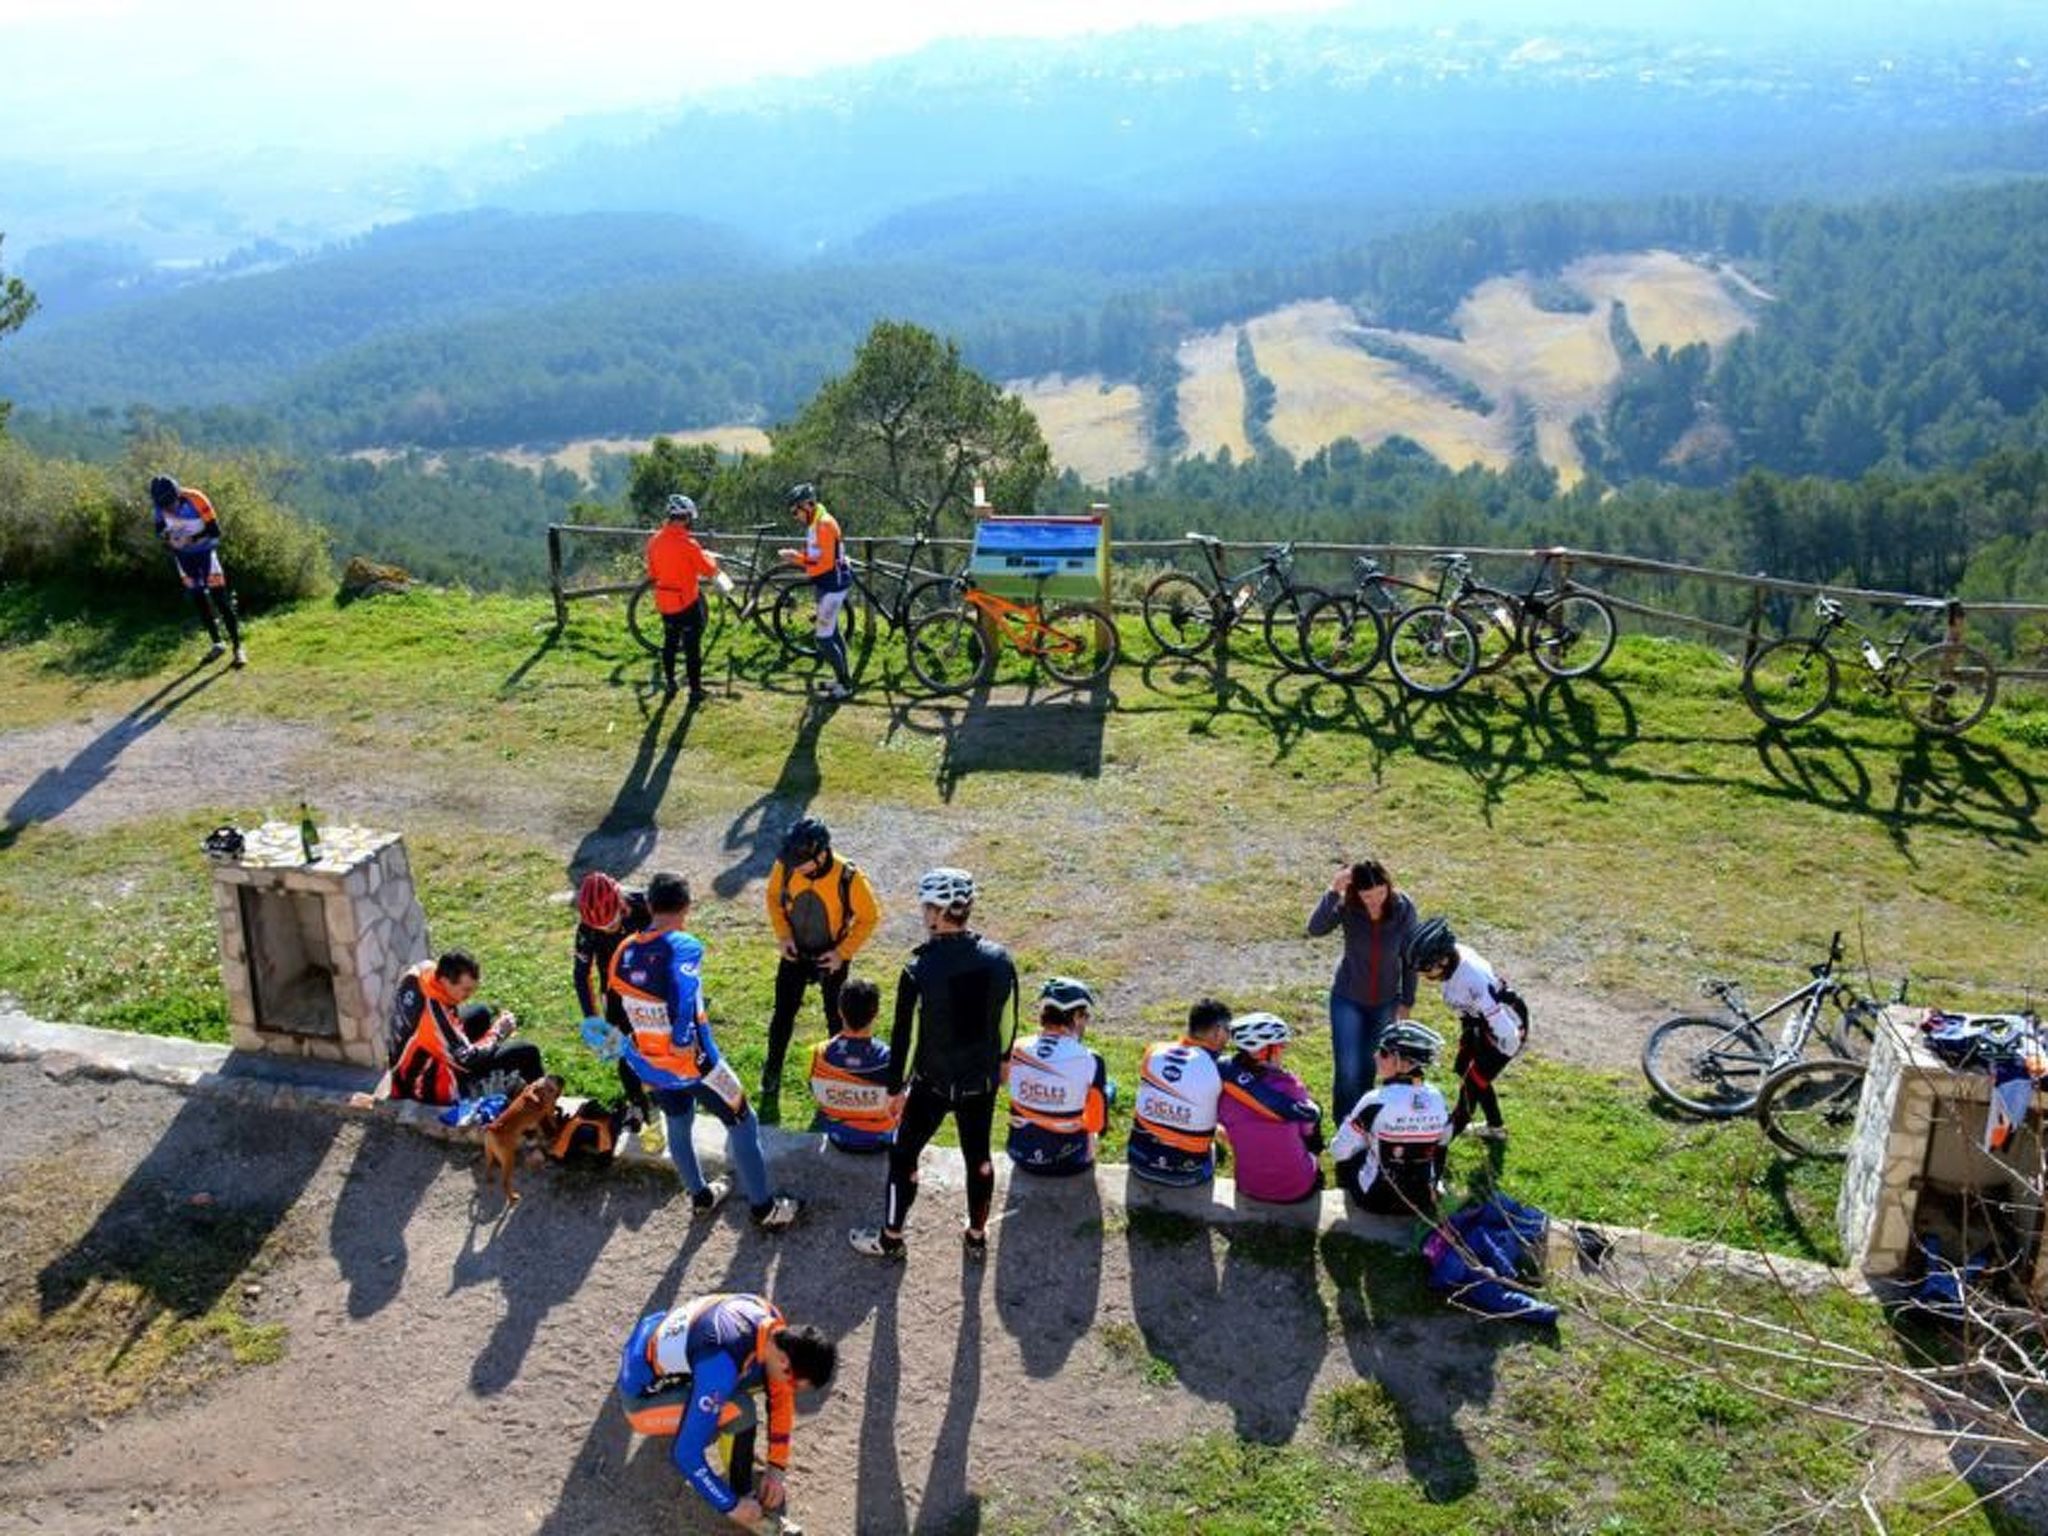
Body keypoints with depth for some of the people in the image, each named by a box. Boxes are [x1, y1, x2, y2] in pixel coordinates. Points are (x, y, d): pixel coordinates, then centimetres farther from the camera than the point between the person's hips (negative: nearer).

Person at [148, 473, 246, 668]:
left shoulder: (196, 499, -29)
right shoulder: (160, 505, -15)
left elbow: (215, 530, -24)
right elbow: (159, 527, 0)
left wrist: (193, 538, -39)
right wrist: (166, 535, -23)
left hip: (205, 549, -4)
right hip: (183, 553, 4)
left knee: (220, 598, -9)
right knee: (198, 598, 7)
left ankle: (238, 648, -5)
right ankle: (217, 643, 20)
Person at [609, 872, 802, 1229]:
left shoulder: (624, 952, -1)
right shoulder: (684, 947, -21)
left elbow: (618, 1009, 8)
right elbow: (684, 998, -38)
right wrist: (682, 1040, -30)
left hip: (650, 1065, 6)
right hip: (695, 1063, -6)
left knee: (677, 1126, 28)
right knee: (743, 1124, 12)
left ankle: (701, 1196, 47)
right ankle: (763, 1208, 22)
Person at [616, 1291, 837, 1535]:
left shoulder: (771, 1321, -15)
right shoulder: (722, 1363, -37)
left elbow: (781, 1396, 1)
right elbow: (685, 1454, -31)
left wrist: (777, 1469, 0)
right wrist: (732, 1506, -19)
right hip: (642, 1395, -7)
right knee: (740, 1409, -27)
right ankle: (744, 1494, -5)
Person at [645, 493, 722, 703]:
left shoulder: (654, 539, -1)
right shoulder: (687, 543, -21)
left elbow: (652, 572, 9)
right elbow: (709, 570, -14)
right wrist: (709, 556, 6)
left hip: (664, 601, 6)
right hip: (687, 602, -6)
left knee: (670, 642, 21)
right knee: (692, 646, 3)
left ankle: (670, 683, 31)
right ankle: (695, 690, 7)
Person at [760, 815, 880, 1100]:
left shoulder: (848, 878, -31)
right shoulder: (785, 866, -22)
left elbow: (869, 917, -15)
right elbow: (774, 896, 0)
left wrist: (843, 952, -18)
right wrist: (783, 935, -10)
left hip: (831, 957, -2)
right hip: (795, 954, 2)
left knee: (836, 1017, 15)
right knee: (782, 1014, 11)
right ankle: (772, 1073, 33)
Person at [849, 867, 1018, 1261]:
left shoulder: (920, 972, -25)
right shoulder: (999, 960, -12)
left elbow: (906, 1036, -16)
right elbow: (1008, 1019, 2)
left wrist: (896, 1088, -2)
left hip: (933, 1084, -4)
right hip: (982, 1080, 4)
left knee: (904, 1155, 15)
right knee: (978, 1155, 20)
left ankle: (890, 1238, 29)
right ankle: (976, 1236, 36)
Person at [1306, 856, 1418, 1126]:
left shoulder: (1403, 908, -18)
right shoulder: (1347, 905, -22)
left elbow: (1409, 956, -6)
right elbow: (1315, 929, -39)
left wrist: (1407, 1001, 0)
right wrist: (1332, 893, -49)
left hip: (1385, 1001, 2)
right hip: (1348, 999, -1)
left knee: (1368, 1067, 16)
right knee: (1347, 1069, -6)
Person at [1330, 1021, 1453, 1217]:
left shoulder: (1376, 1101, -23)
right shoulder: (1437, 1099, -9)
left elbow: (1339, 1151, -14)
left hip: (1378, 1201, -4)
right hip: (1424, 1201, 4)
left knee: (1346, 1161, 20)